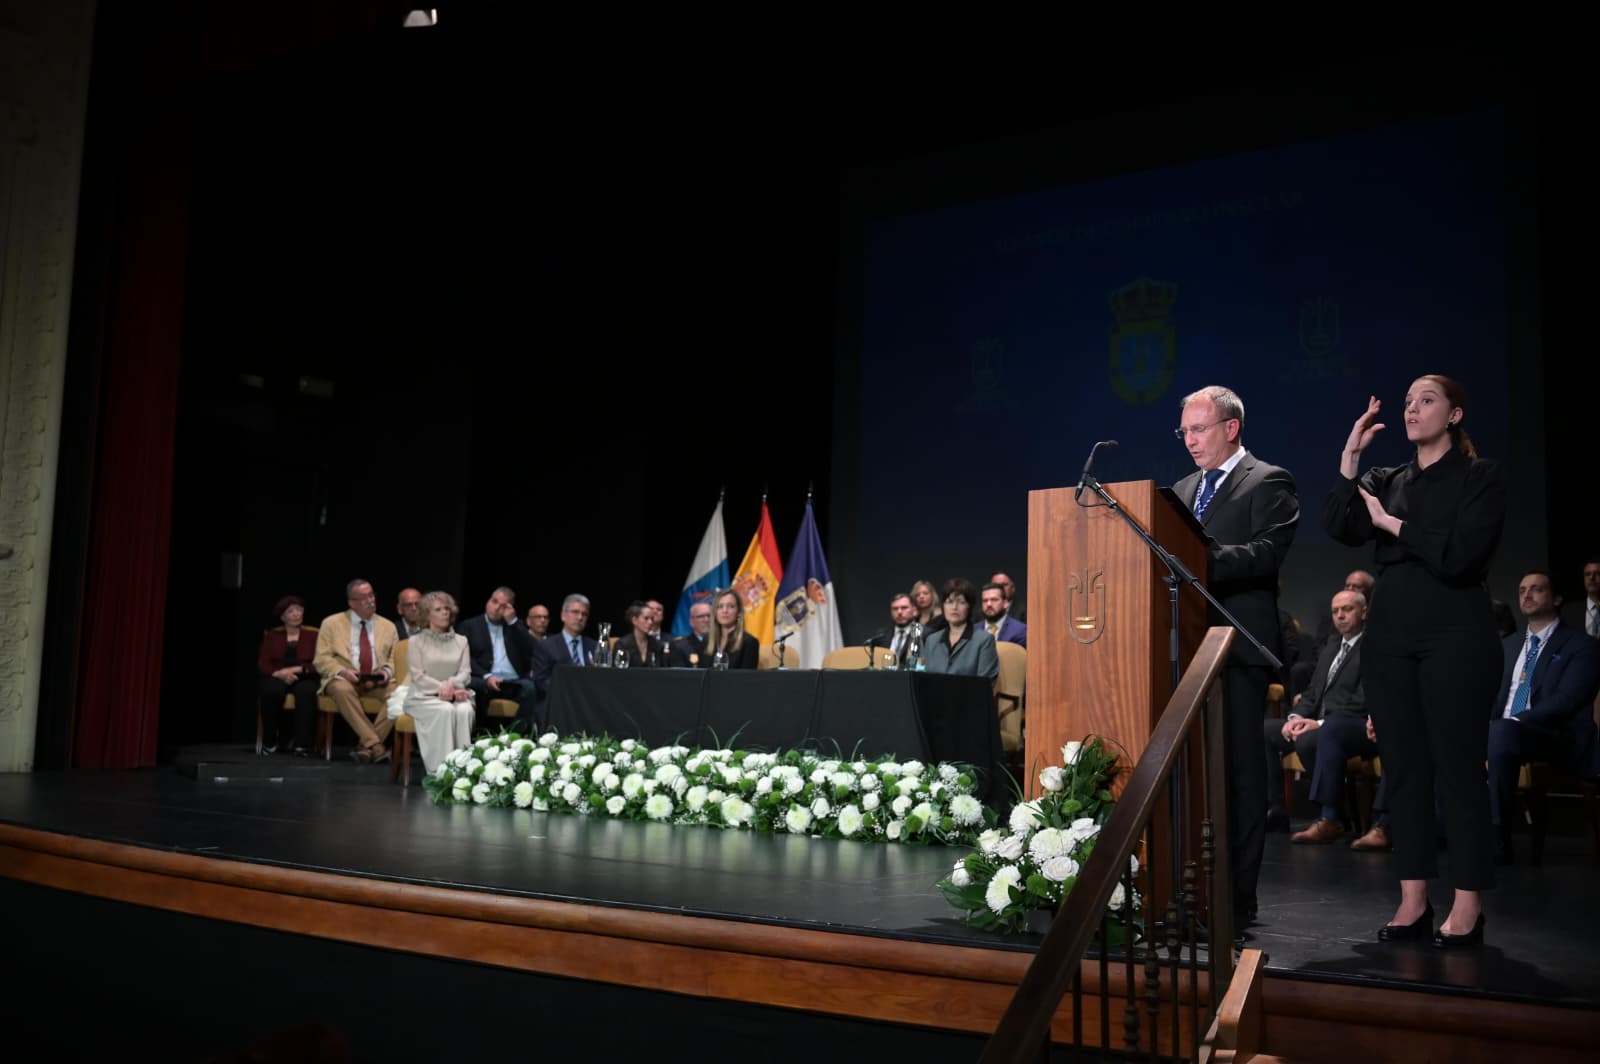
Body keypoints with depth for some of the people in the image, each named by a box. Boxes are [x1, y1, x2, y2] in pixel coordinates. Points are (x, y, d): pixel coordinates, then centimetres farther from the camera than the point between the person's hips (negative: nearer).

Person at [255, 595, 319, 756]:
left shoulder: (312, 636, 13)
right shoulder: (272, 636, 17)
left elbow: (318, 664, 1)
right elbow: (263, 664, 6)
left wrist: (296, 670, -16)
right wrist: (280, 673, -16)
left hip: (303, 678, -1)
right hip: (278, 678, 1)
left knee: (306, 691, -38)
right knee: (270, 691, -36)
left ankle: (302, 744, -38)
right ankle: (271, 741, -17)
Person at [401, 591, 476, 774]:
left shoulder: (461, 641, 14)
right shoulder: (416, 641, 4)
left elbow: (465, 673, 5)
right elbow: (418, 677, -5)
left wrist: (451, 684, -19)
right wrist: (442, 689, -17)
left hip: (455, 694, 3)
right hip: (424, 695, -2)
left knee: (464, 710, -32)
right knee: (445, 710, -35)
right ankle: (440, 769, -34)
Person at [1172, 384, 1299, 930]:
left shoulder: (1268, 482, -2)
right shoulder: (1183, 490, 20)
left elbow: (1267, 553, -17)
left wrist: (1201, 557, -28)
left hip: (1238, 649, -7)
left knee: (1238, 768, -3)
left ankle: (1237, 897, 3)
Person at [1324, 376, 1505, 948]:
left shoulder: (1481, 478, 1)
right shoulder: (1386, 481, 14)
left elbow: (1458, 556, -13)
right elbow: (1340, 528, -4)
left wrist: (1394, 525, -6)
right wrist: (1349, 458, -7)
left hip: (1455, 636, -5)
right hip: (1390, 636, 5)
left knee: (1457, 768, -3)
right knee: (1404, 767, 5)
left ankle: (1467, 907, 4)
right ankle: (1413, 902, 11)